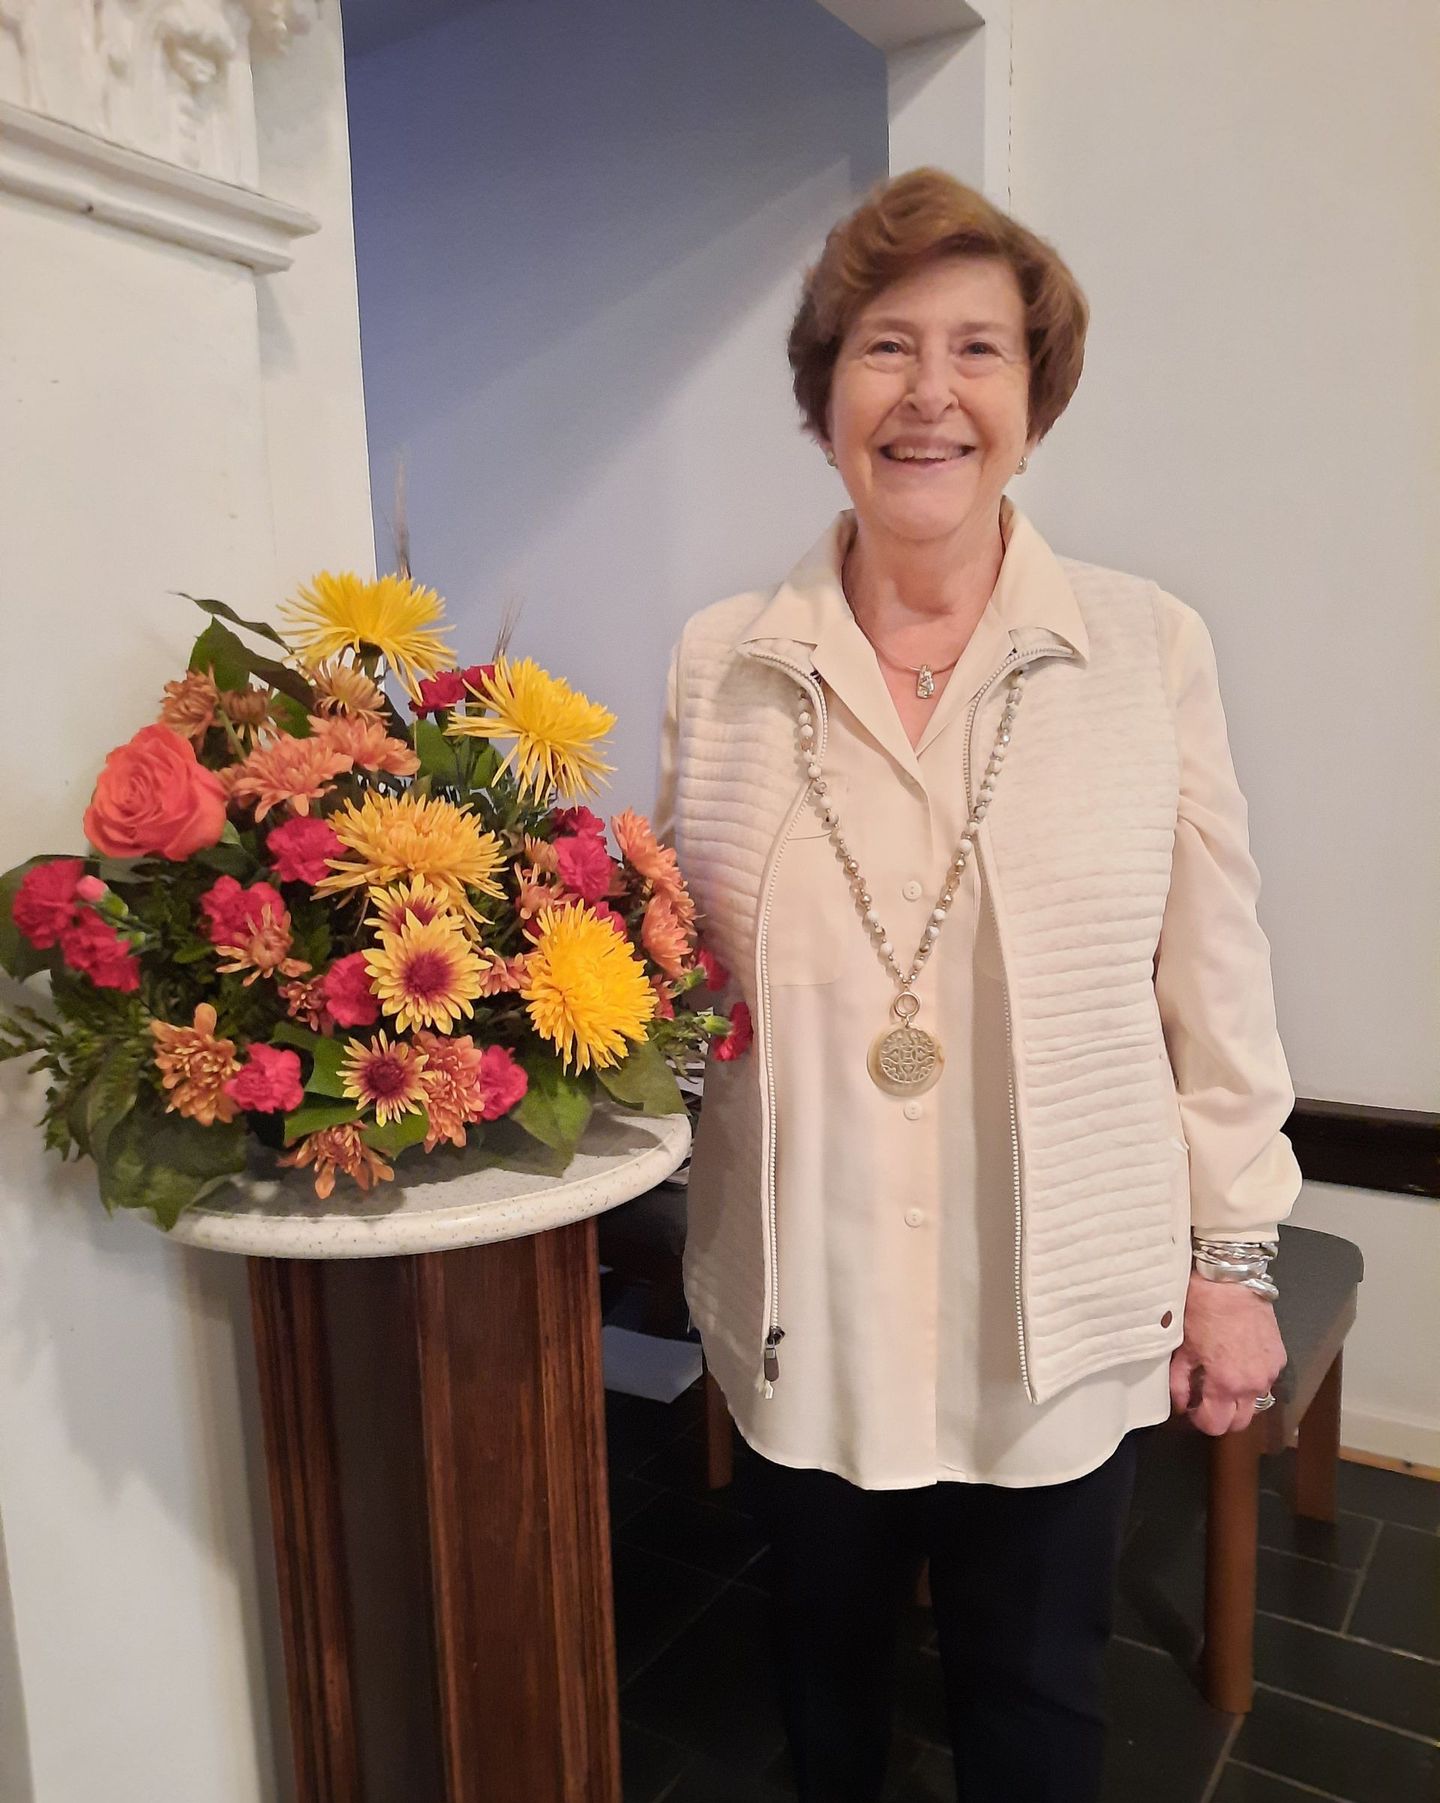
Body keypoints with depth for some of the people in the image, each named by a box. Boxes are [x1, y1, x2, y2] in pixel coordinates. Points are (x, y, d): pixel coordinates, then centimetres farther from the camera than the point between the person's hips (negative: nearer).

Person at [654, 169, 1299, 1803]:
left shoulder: (1151, 649, -6)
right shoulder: (721, 665, -3)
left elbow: (1213, 980, -2)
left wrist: (1232, 1255, 0)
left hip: (1063, 1312, -1)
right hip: (805, 1302, 2)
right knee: (825, 1659, 25)